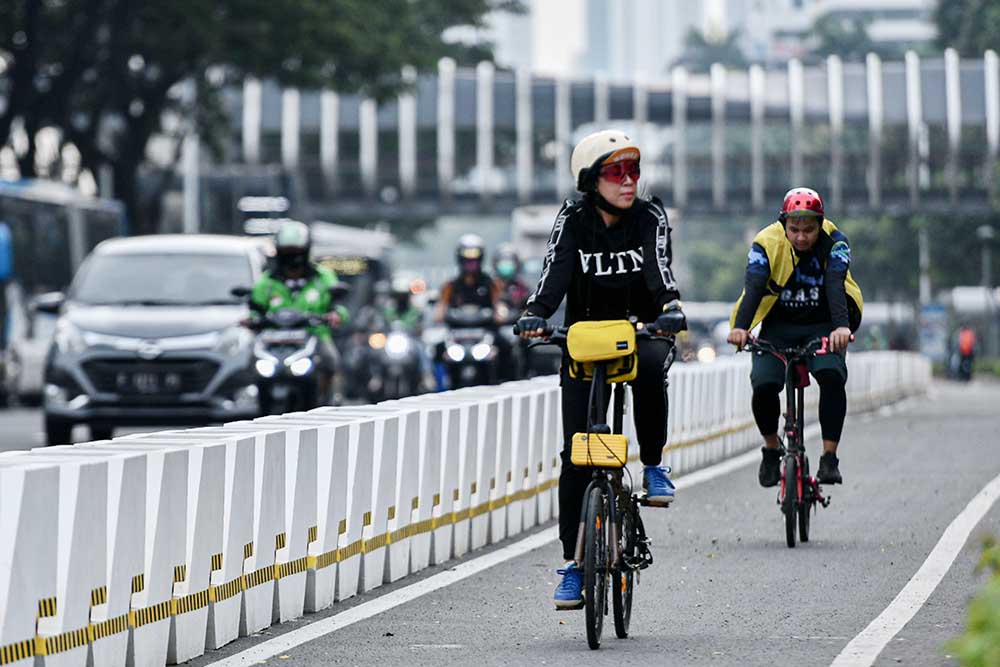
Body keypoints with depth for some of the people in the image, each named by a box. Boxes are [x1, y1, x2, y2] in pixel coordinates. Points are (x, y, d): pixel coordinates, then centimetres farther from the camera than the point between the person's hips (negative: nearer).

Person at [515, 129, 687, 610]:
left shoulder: (650, 217, -7)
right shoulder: (573, 220, -6)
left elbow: (660, 268, -22)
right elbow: (555, 272, -20)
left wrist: (671, 307, -43)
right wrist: (534, 314, -39)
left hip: (641, 330, -1)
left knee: (649, 368, -38)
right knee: (576, 453, -7)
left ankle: (653, 466, -15)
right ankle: (573, 566, -2)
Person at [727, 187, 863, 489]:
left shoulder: (834, 242, -16)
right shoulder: (767, 243, -16)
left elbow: (835, 285, -31)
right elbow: (753, 287, -28)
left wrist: (842, 326, -49)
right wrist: (740, 327, -47)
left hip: (823, 326, 0)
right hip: (778, 326, 0)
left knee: (831, 375, -29)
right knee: (763, 385, -23)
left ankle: (829, 458, -21)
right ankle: (771, 449, 6)